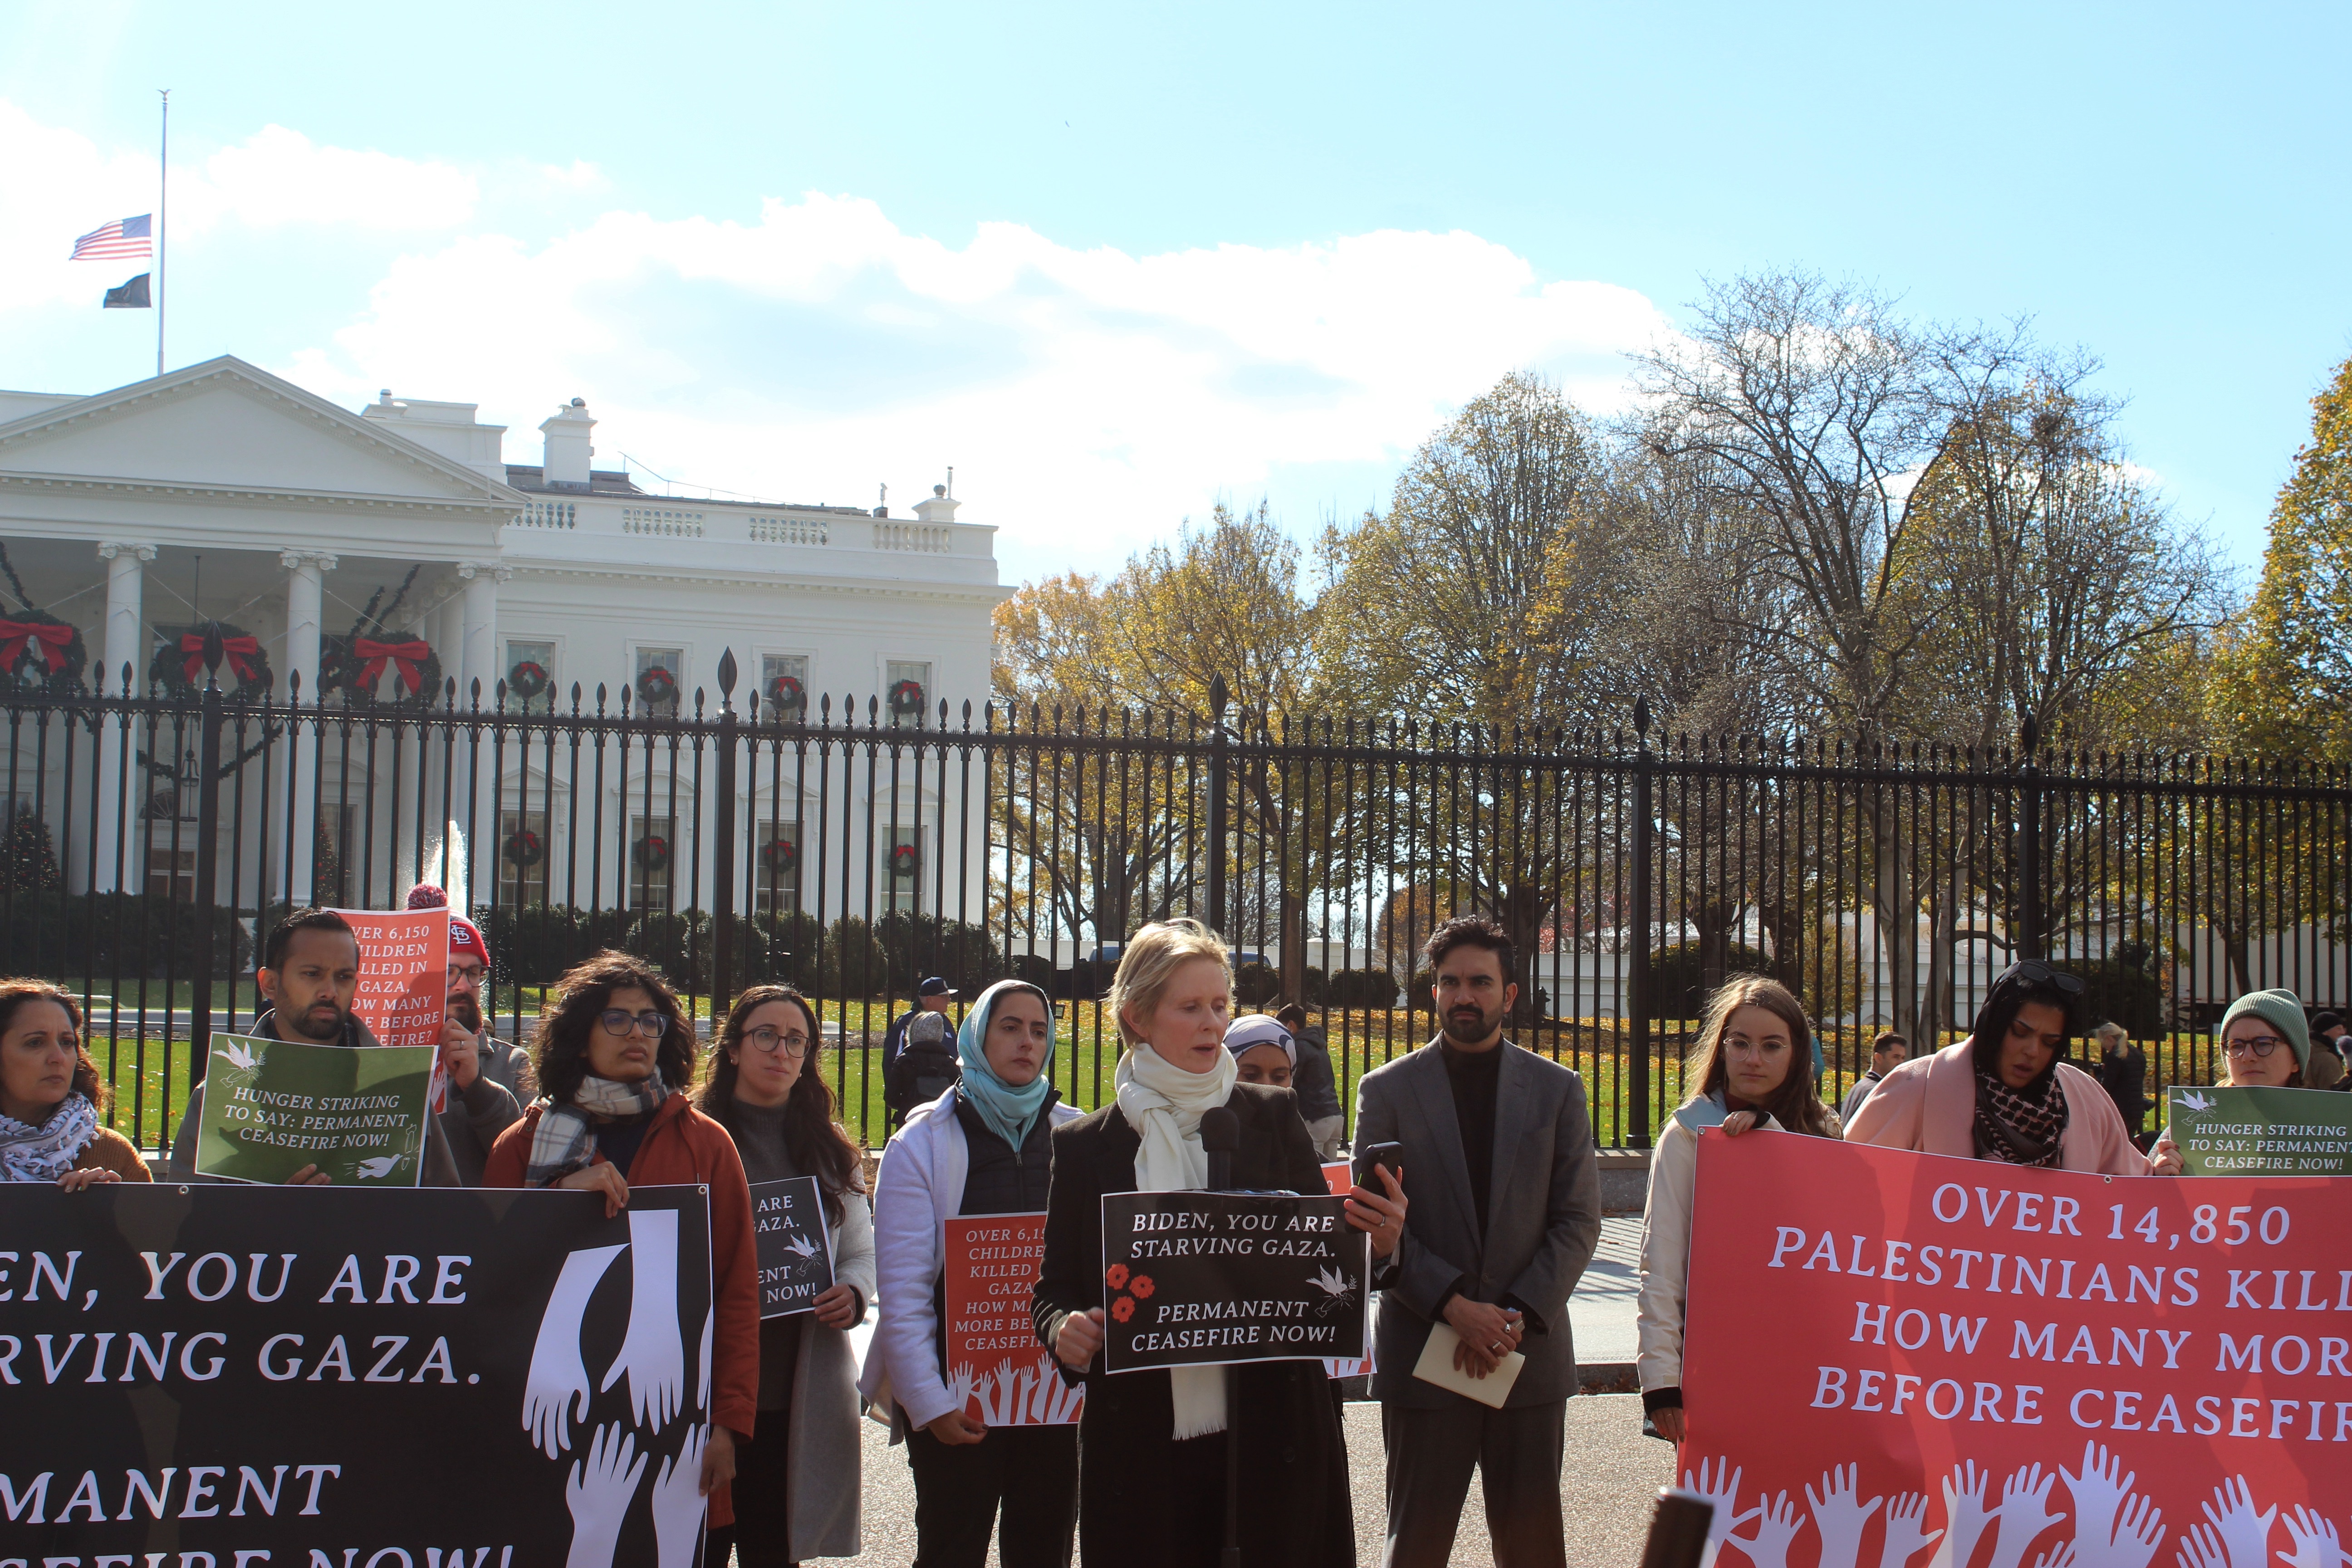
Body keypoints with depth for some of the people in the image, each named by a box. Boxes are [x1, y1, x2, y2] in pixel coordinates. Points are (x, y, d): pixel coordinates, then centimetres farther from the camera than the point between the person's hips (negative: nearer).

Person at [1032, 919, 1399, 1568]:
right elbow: (1055, 1289, 9)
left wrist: (1375, 1242, -14)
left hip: (1269, 1435, 0)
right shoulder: (1085, 1146, 5)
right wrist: (1065, 1329, -13)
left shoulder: (1272, 1117, 6)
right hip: (1141, 1445, 0)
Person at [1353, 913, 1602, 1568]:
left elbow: (1578, 1221, 3)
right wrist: (1454, 1306, -14)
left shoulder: (1557, 1090, 6)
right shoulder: (1387, 1091, 2)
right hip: (1423, 1353, -1)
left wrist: (1517, 1316, -10)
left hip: (1530, 1353, 1)